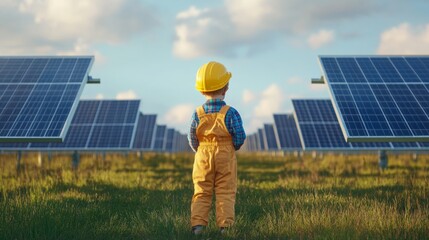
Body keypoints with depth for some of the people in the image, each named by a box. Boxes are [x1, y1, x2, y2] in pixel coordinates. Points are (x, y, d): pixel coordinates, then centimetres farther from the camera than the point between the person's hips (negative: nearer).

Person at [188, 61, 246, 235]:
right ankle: (225, 224, -1)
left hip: (203, 157, 2)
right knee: (225, 193, 4)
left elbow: (192, 139, 1)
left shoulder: (197, 114, -4)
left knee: (201, 192, 8)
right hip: (226, 157, -2)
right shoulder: (230, 113, -11)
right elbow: (240, 137, -10)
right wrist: (233, 147, 10)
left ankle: (198, 223, 0)